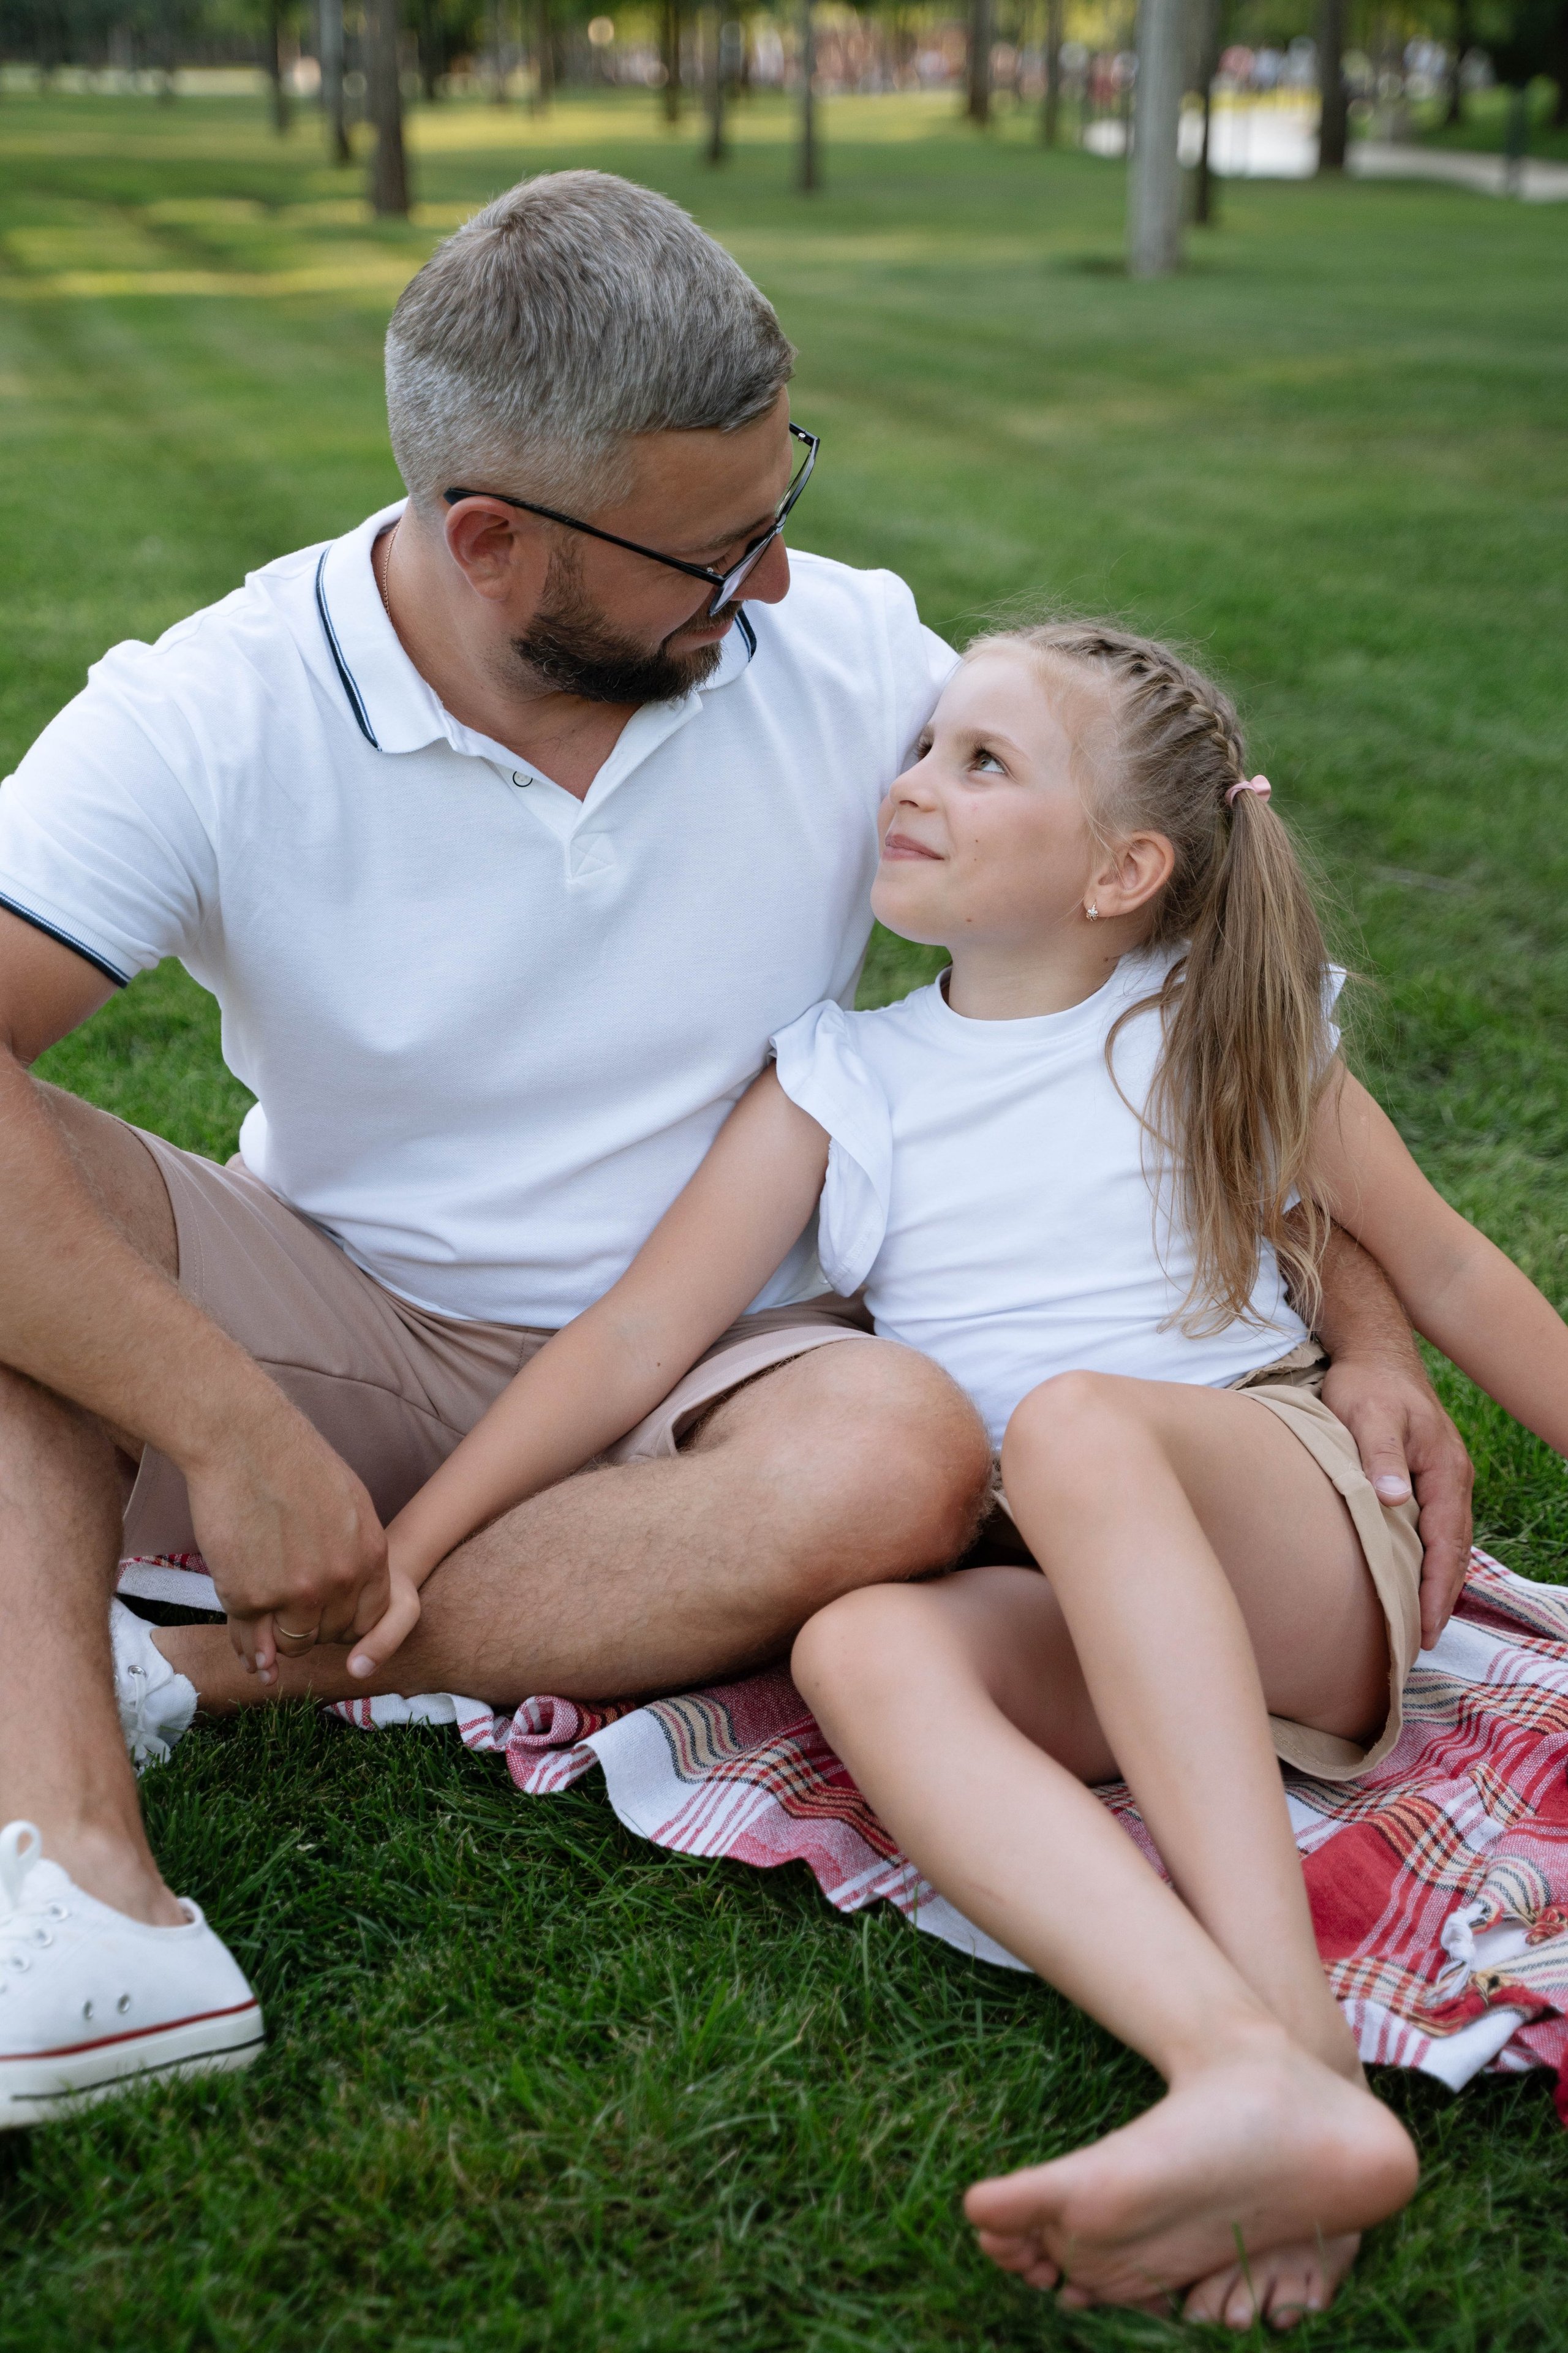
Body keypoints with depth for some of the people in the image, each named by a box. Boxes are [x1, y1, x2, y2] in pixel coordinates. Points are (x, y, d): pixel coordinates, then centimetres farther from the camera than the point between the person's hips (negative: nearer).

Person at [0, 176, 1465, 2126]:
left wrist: (1370, 1332, -6)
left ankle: (211, 1670, -23)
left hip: (698, 1371, 1)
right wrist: (233, 1436, -32)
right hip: (339, 1347, 0)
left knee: (897, 1454, -34)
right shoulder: (213, 719, -13)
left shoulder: (851, 664, -6)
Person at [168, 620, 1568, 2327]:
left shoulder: (1232, 1035, 7)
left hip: (1309, 1555, -2)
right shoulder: (847, 1082, 9)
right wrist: (397, 1550, -6)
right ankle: (1234, 2075, -51)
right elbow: (640, 1328, 1)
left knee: (1077, 1420, -34)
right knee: (860, 1644, -31)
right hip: (1075, 1626, 2)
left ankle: (1299, 2046, -45)